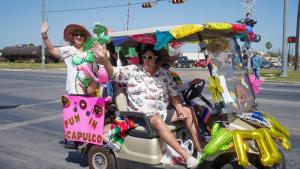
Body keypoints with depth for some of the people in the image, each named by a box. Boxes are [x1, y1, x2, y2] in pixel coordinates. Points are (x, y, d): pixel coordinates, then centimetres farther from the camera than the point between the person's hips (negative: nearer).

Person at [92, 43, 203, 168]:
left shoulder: (165, 74, 7)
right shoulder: (132, 70, -2)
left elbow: (174, 94, 12)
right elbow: (113, 73, -14)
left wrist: (179, 107, -5)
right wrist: (104, 59, -33)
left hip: (163, 112, 6)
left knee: (188, 112, -5)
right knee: (158, 120, -37)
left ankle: (201, 151, -3)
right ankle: (187, 157, -39)